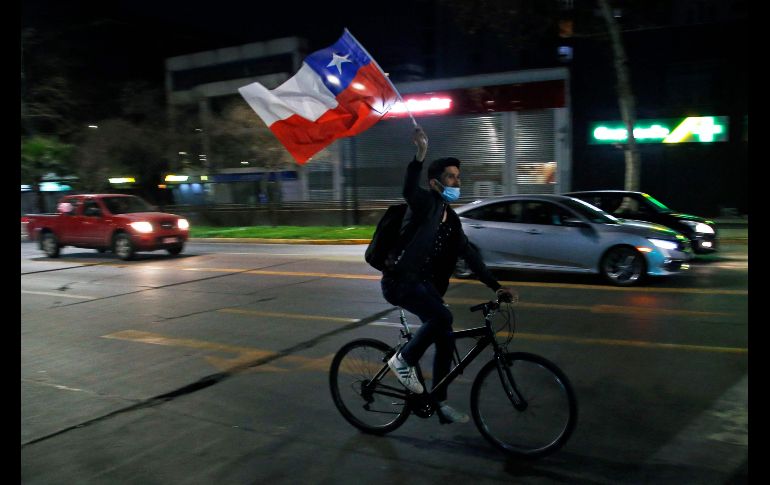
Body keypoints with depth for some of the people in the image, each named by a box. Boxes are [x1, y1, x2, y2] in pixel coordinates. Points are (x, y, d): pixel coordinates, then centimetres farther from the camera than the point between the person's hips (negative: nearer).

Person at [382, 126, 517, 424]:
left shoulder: (451, 219, 14)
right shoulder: (426, 204, -10)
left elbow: (469, 255, 16)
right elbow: (409, 191, -35)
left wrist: (496, 287, 10)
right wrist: (420, 155, -50)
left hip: (424, 284, 9)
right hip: (400, 282, -8)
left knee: (446, 341, 7)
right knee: (442, 317, -30)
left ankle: (440, 402, 22)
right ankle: (404, 360, -8)